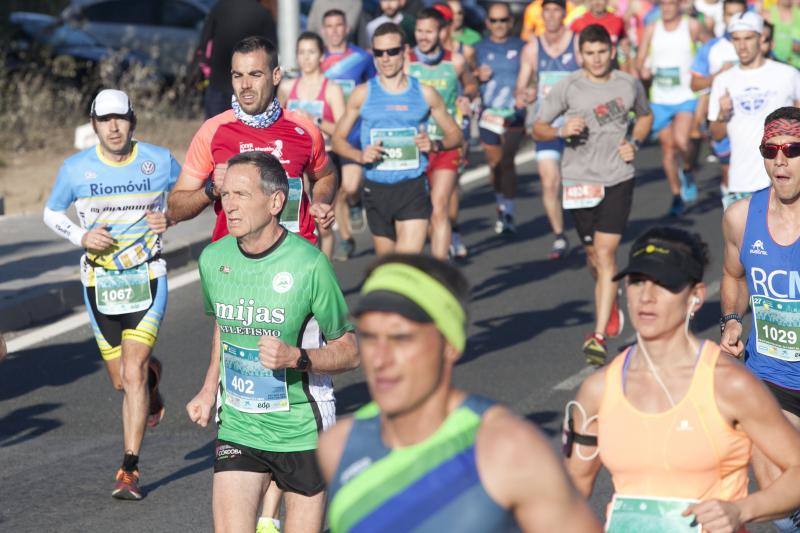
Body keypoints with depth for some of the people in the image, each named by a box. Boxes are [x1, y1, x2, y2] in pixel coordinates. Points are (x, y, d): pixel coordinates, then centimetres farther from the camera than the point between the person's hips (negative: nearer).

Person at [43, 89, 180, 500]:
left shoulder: (159, 161, -4)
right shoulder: (76, 168, -4)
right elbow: (51, 212, 11)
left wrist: (171, 218, -7)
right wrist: (81, 237, -8)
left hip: (147, 279, -2)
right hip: (99, 281, 2)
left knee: (133, 373, -15)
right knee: (122, 381, 9)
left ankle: (129, 471, -10)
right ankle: (152, 374, 48)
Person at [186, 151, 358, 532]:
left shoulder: (309, 264, -16)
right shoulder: (213, 259, -1)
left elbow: (349, 351, -7)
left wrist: (296, 358, -24)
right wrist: (209, 390, 12)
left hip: (302, 433, -3)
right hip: (236, 428, 3)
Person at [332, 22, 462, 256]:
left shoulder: (424, 94, 4)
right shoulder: (363, 94, 4)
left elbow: (455, 134, 12)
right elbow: (338, 138, 8)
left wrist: (435, 145, -10)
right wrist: (360, 155, -12)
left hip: (413, 187, -1)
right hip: (376, 190, 2)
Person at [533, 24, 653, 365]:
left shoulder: (629, 85, 3)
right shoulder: (567, 87, -3)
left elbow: (645, 116, 23)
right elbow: (537, 129, 1)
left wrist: (635, 143, 4)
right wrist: (562, 132, -19)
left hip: (618, 179, -1)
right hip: (579, 180, 1)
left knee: (605, 253, -12)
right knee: (593, 254, 11)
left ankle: (599, 336, -13)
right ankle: (610, 301, 45)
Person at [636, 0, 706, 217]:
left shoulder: (691, 26, -1)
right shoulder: (652, 29, 8)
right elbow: (640, 59, 11)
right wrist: (643, 70, -12)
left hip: (685, 97, -3)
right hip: (660, 99, 3)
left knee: (681, 141, -23)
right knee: (667, 147, 6)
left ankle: (687, 171, 8)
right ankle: (677, 196, 18)